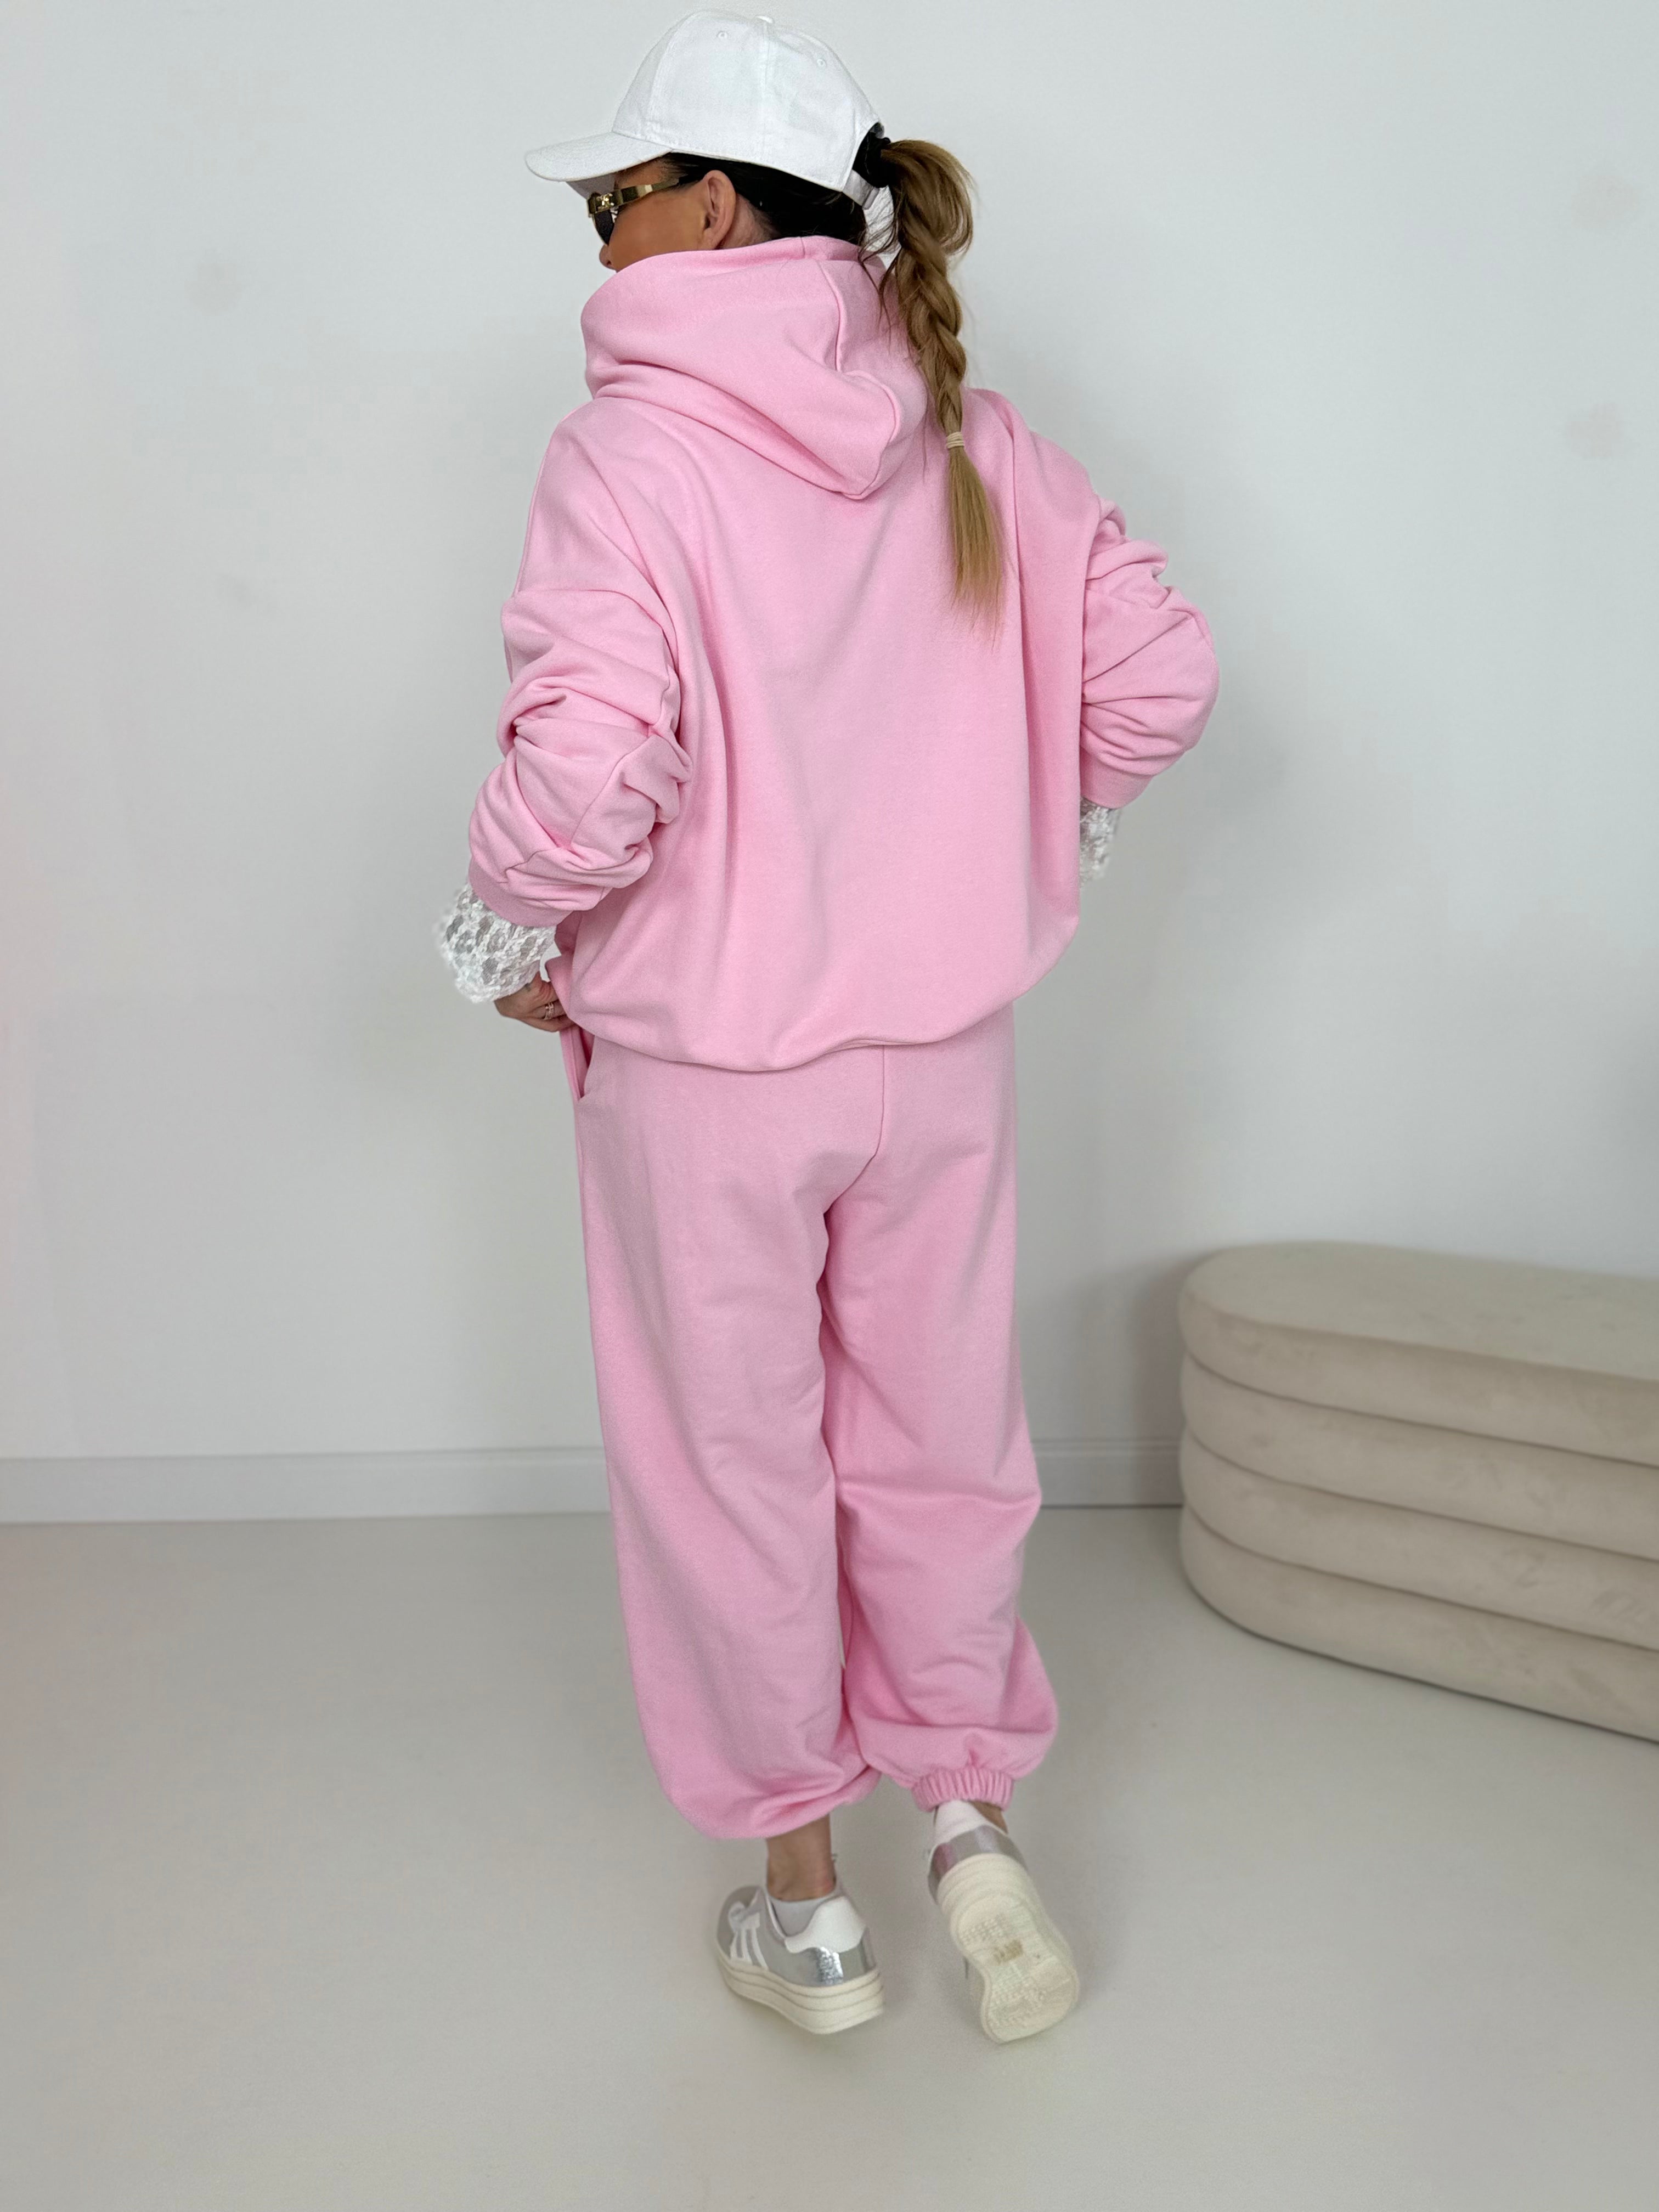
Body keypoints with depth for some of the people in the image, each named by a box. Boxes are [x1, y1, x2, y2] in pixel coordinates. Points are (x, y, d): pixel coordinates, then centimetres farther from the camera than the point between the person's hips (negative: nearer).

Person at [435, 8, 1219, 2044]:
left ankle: (802, 1907, 32)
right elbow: (1158, 675, 1)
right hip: (941, 1043, 5)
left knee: (735, 1470, 14)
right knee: (937, 1437, 21)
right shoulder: (969, 441, 1)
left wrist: (512, 945, -7)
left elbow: (584, 780, -26)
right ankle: (970, 1817, 28)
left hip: (701, 1066, -4)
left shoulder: (629, 447, -15)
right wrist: (1007, 846, 12)